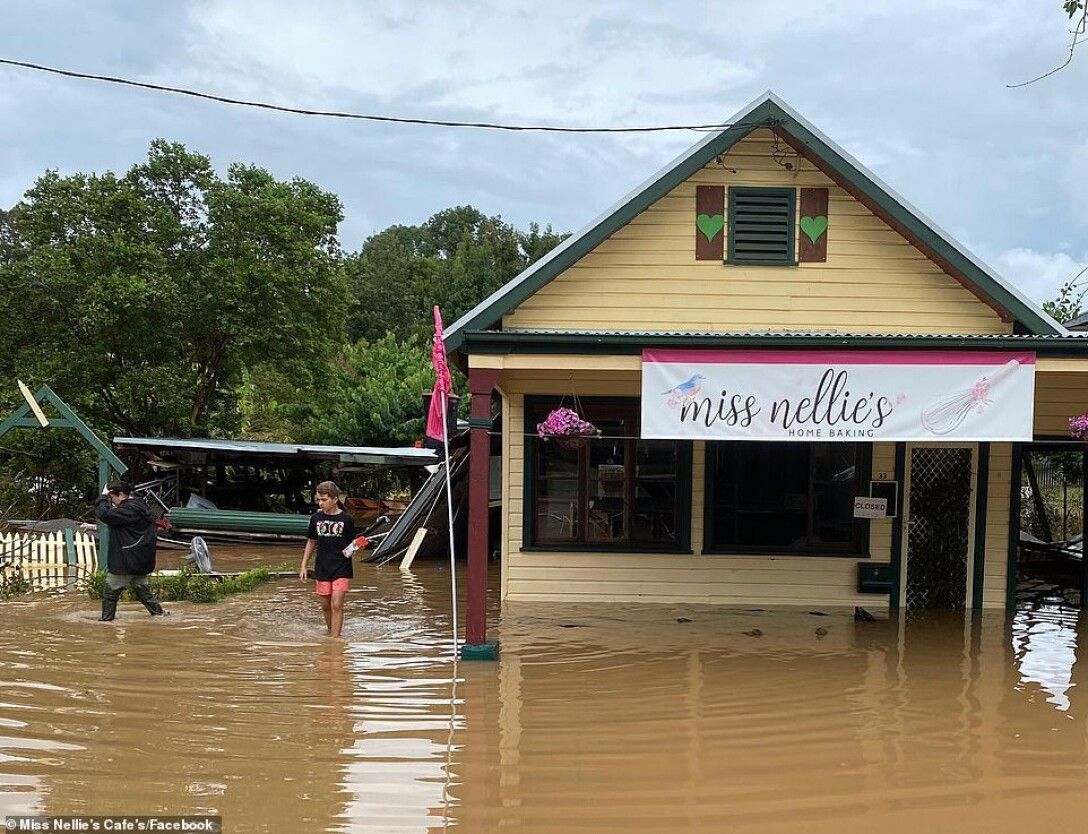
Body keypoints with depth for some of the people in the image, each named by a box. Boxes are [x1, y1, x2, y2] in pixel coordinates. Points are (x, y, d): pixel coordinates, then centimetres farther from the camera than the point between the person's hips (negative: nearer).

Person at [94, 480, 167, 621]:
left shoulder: (129, 509, -20)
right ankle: (157, 611, 17)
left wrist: (103, 497, -15)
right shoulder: (139, 506, 12)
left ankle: (106, 618, 8)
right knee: (141, 587, 18)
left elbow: (105, 514, -28)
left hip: (127, 561, -10)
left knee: (111, 590, 2)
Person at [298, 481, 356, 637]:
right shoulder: (316, 518, 3)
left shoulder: (346, 519, -7)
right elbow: (311, 542, 14)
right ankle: (331, 634, 31)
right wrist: (303, 565, 12)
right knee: (325, 606, 12)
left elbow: (352, 543, 1)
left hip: (341, 570, -4)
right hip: (322, 569, 4)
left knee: (336, 605, -9)